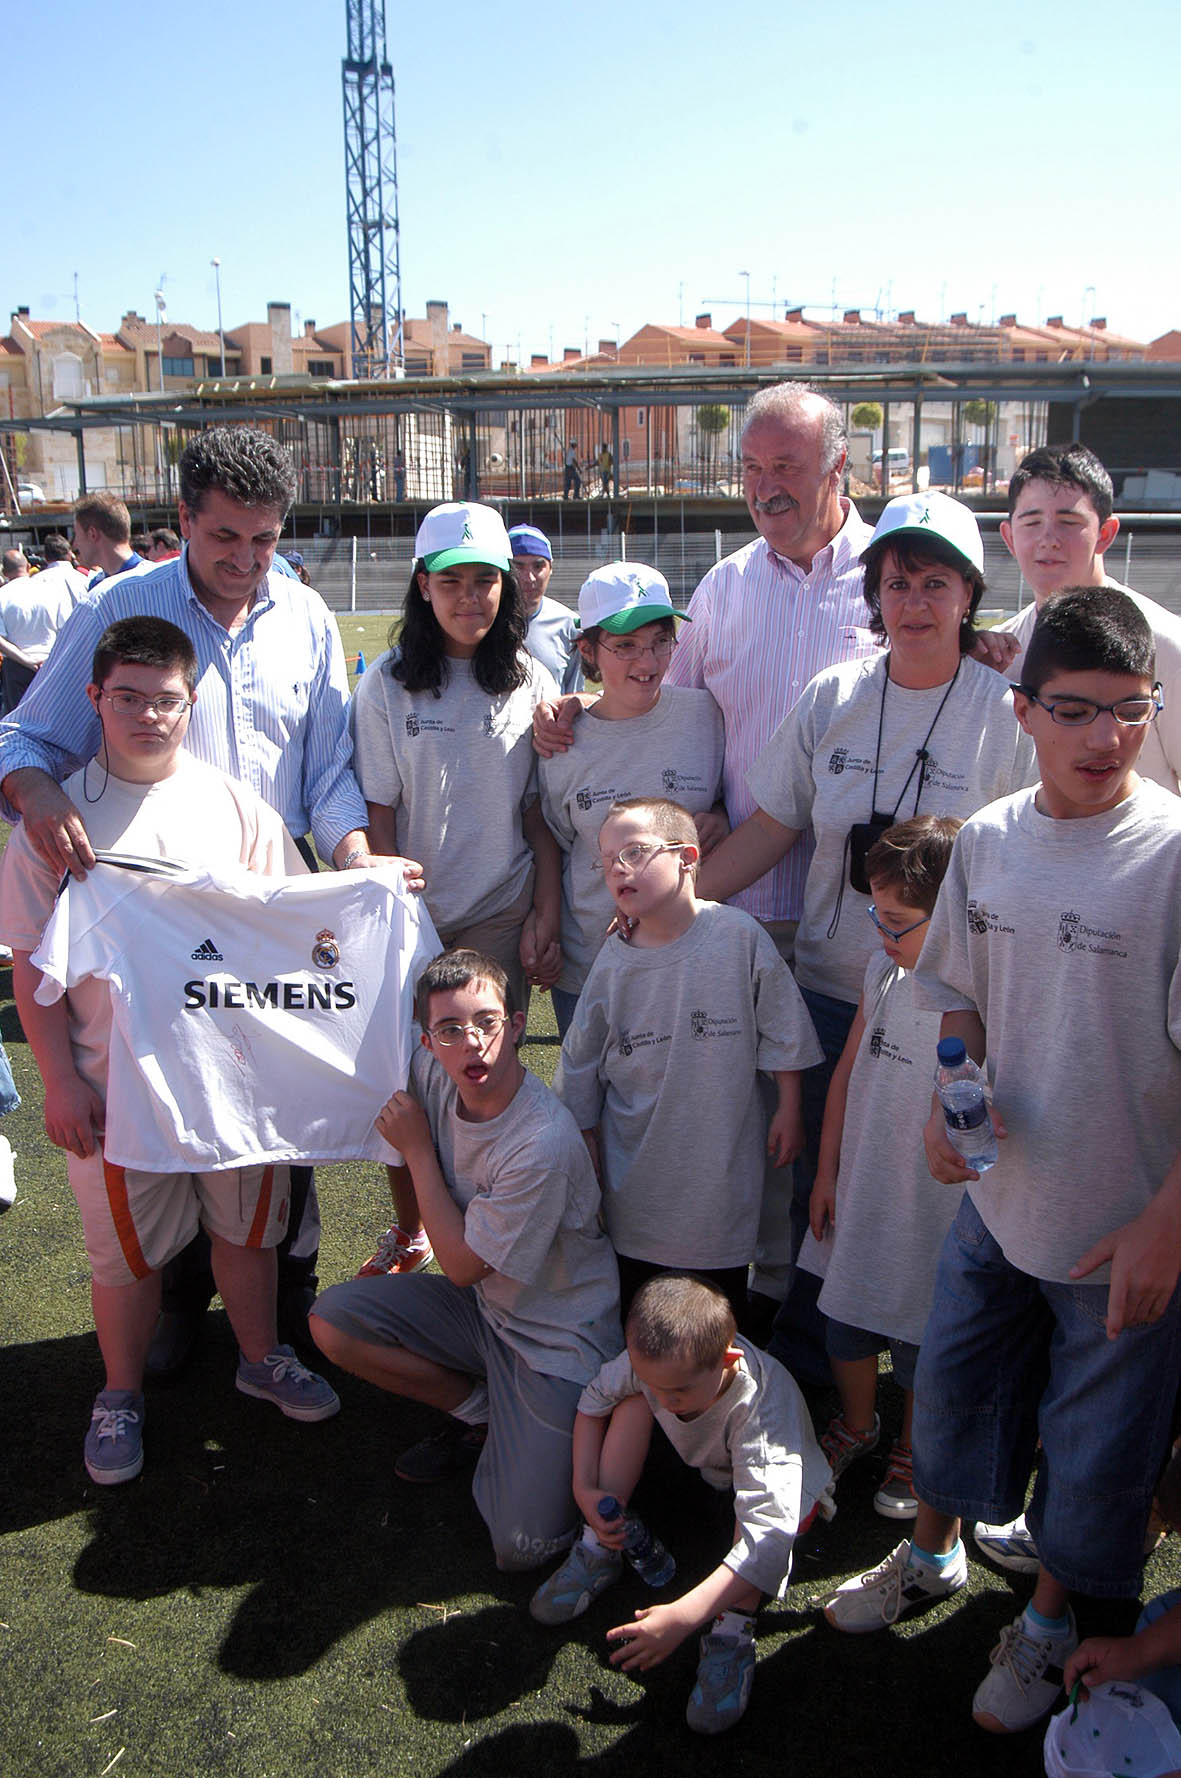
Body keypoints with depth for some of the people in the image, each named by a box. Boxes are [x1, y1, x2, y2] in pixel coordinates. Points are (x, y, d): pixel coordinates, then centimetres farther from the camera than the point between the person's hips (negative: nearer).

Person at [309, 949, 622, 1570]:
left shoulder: (544, 1144, -31)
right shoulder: (432, 1076, -13)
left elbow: (463, 1264, -20)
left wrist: (418, 1150, -16)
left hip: (556, 1343, -6)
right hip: (482, 1305, 7)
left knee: (522, 1549, -13)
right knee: (332, 1321, -7)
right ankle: (480, 1416, 9)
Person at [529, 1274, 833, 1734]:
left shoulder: (760, 1410, -43)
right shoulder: (656, 1362, -29)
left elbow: (769, 1538, -50)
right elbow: (592, 1401, -7)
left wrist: (681, 1617, -54)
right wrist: (584, 1488, -19)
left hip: (787, 1483, -5)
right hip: (706, 1467, 5)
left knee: (760, 1499, -39)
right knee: (633, 1400, -20)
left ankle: (732, 1632, -26)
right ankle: (598, 1551, -10)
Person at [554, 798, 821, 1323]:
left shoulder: (739, 936, -11)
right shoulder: (613, 963, -5)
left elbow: (782, 1036, 0)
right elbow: (581, 1074, 6)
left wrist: (788, 1113, 2)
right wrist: (587, 1171, 8)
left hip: (722, 1173, -1)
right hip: (635, 1184, 2)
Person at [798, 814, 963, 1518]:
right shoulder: (885, 971, -4)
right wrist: (827, 1173, 10)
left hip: (932, 1214, -6)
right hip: (860, 1194, 6)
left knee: (920, 1341, 16)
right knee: (846, 1316, 22)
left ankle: (913, 1451, 44)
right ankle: (857, 1425, 50)